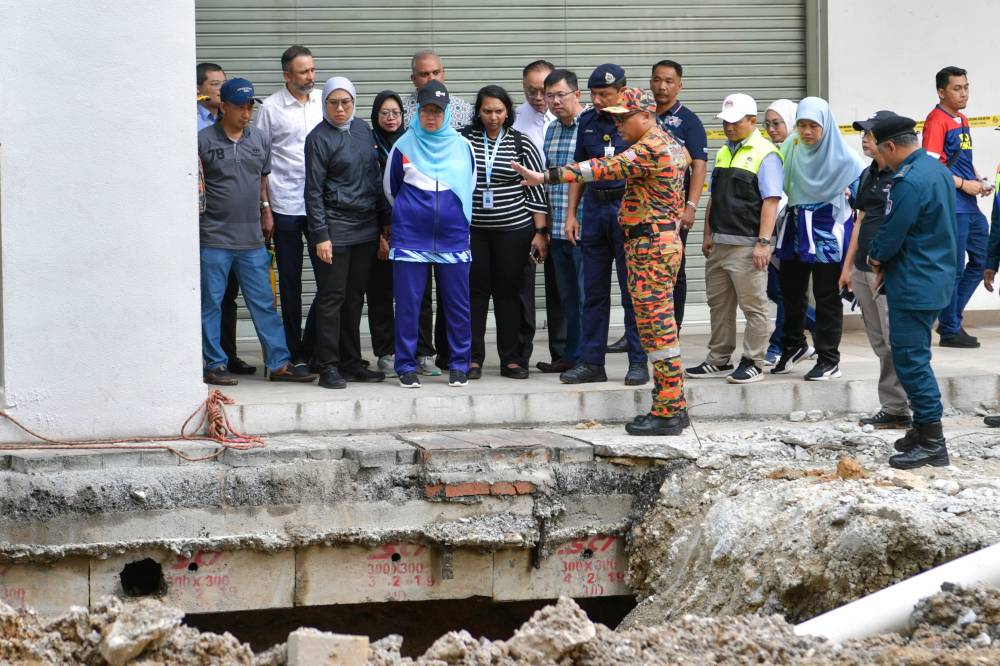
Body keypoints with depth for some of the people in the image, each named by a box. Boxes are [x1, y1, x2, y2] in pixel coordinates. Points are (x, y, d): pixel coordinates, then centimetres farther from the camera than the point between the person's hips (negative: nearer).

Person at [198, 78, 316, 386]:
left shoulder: (258, 139, 11)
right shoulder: (204, 140, -4)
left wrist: (265, 212, 17)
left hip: (252, 239, 4)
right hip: (214, 237, -4)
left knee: (264, 303, 6)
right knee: (211, 304, 1)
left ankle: (279, 363, 10)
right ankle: (215, 365, 10)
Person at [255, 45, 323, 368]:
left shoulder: (324, 102, 7)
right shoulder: (270, 108, -2)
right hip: (286, 206, -3)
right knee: (290, 280, 5)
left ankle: (312, 345, 12)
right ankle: (295, 351, 13)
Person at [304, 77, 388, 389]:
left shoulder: (362, 129, 11)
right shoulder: (319, 138, -7)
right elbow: (313, 191, -9)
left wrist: (384, 220, 14)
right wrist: (320, 235, -14)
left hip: (366, 227, 6)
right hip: (335, 228, -6)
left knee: (355, 298, 10)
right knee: (332, 298, -3)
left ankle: (351, 362, 17)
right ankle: (328, 367, 0)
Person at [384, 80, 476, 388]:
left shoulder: (462, 146, 5)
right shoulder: (404, 146, 2)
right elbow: (390, 188, 15)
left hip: (453, 236, 1)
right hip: (410, 237, -1)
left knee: (457, 303, 2)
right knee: (408, 302, -1)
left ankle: (459, 365, 12)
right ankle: (406, 366, 6)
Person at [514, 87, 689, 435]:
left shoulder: (649, 148, -17)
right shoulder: (670, 144, 15)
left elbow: (603, 169, -26)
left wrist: (546, 177, -31)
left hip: (650, 246, -11)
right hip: (665, 239, 11)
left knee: (657, 328, -8)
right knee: (661, 327, 13)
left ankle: (667, 414, -7)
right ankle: (673, 406, 16)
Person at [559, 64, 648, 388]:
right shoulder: (587, 121, 10)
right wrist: (571, 214, 11)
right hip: (595, 208, 5)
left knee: (632, 291, -1)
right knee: (593, 291, 8)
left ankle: (638, 362, 6)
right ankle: (591, 362, 13)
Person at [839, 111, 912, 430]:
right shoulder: (868, 175, 17)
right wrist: (848, 265, 21)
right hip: (864, 269, 9)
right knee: (880, 344, 10)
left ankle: (900, 409, -6)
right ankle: (892, 408, 14)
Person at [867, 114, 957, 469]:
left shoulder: (909, 181, -22)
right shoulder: (937, 169, 10)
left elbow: (892, 235, -19)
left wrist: (875, 255, 3)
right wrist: (885, 259, 9)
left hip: (914, 286, -10)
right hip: (936, 277, 10)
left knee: (910, 360, -5)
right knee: (914, 357, 17)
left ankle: (932, 443, -2)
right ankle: (923, 431, 23)